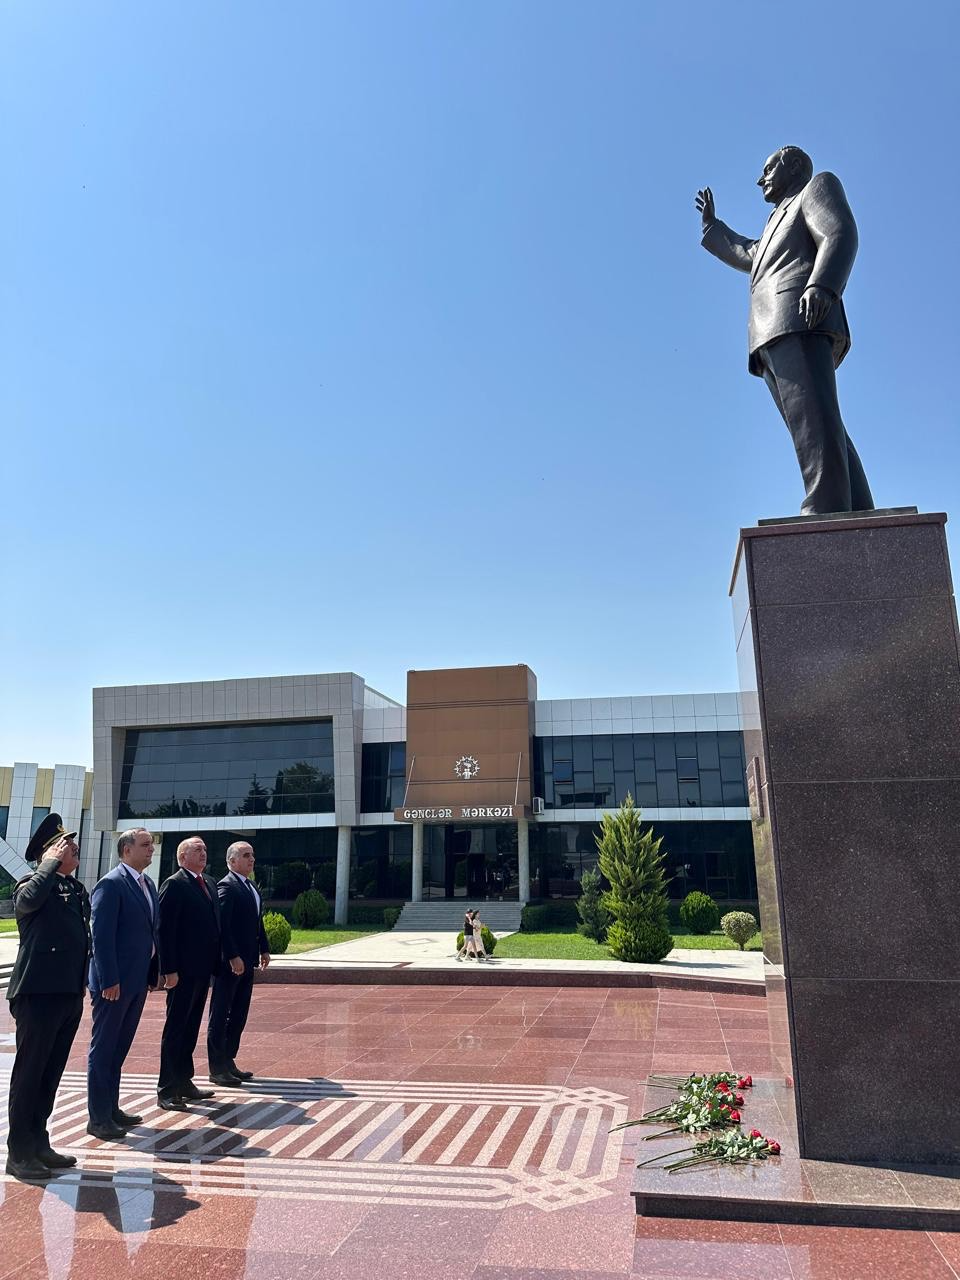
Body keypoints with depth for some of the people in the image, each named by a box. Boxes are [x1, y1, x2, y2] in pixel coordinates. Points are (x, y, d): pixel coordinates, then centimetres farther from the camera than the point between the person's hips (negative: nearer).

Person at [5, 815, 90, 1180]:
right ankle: (18, 1153, 13)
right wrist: (51, 862, -21)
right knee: (29, 1072, 2)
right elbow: (29, 900, -34)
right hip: (38, 993, -7)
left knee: (51, 1073, 15)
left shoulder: (77, 889, 14)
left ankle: (39, 1143, 26)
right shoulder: (32, 884, -8)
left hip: (70, 994, 8)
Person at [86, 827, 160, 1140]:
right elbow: (101, 935, -18)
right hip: (114, 982, -8)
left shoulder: (148, 884, 12)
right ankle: (98, 1118, 13)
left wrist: (155, 969, 10)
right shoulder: (111, 884, -15)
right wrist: (109, 980, -20)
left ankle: (111, 1108, 28)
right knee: (103, 1048, 3)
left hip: (138, 980, 8)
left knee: (119, 1047, 17)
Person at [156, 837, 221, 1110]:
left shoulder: (210, 883, 14)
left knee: (191, 1027, 16)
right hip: (183, 970, -8)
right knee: (175, 1029, 1)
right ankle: (166, 1090, 9)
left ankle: (184, 1082, 27)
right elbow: (165, 929, -15)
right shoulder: (174, 884, -11)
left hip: (203, 968, 8)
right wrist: (169, 970, -18)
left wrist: (216, 961, 9)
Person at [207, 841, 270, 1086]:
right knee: (220, 1015, 3)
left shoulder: (251, 887, 15)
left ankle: (228, 1061, 24)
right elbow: (222, 925, -21)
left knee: (239, 1015, 14)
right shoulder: (226, 886, -14)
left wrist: (264, 949, 14)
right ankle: (217, 1068, 11)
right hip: (229, 962, -9)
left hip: (247, 961, 9)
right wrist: (233, 957, -24)